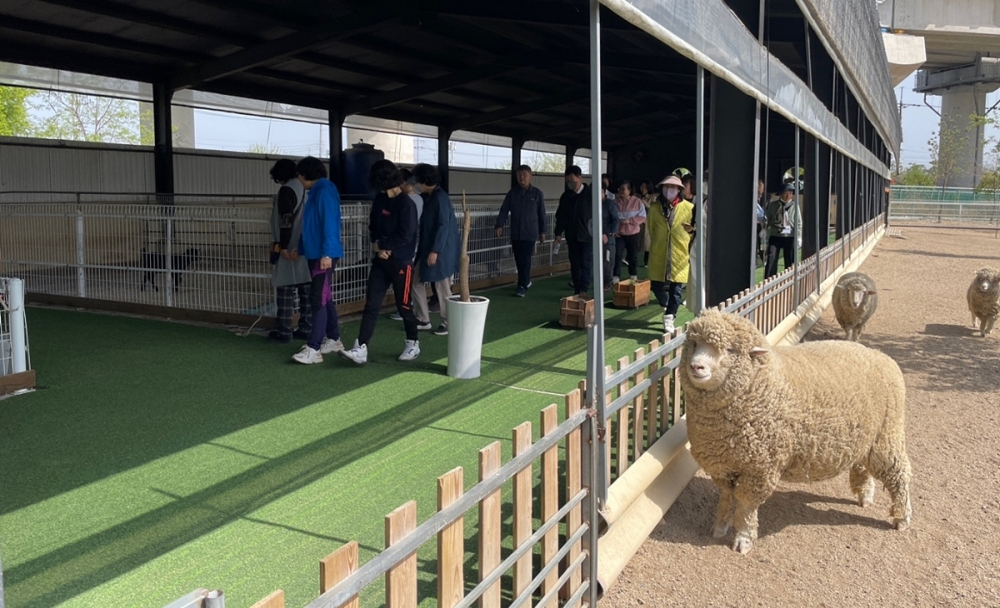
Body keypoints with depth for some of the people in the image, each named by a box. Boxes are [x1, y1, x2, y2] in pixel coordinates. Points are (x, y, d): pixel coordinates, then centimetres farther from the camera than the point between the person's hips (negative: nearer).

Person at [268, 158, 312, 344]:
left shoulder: (287, 190, -10)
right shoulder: (306, 188, 15)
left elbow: (286, 220, -18)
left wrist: (283, 246, -17)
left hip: (291, 248, -8)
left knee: (285, 292, -4)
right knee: (307, 291, 9)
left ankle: (283, 332, -1)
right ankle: (306, 329, 12)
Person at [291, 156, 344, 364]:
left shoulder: (325, 191, -14)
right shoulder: (315, 192, 16)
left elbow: (330, 224, -21)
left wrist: (327, 253, -25)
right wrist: (301, 247, 23)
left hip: (324, 255, -10)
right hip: (315, 253, 10)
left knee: (318, 299, -11)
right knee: (325, 297, 15)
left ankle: (313, 348, -12)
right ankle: (333, 339, 25)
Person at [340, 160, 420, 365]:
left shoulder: (406, 204, -15)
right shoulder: (380, 199, 7)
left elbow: (405, 236, -20)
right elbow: (373, 226, 14)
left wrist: (381, 245, -9)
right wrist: (377, 247, -5)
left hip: (401, 263, -6)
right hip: (380, 261, 6)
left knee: (404, 305, 6)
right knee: (371, 304, -1)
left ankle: (413, 344, 26)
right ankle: (361, 349, -3)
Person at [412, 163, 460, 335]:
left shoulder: (440, 197, -16)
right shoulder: (427, 197, 11)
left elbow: (444, 225, -21)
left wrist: (435, 250, -22)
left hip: (442, 250, -9)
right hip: (427, 248, 9)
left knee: (442, 286, 1)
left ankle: (448, 323, 15)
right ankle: (424, 319, 20)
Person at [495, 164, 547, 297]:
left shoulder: (537, 194, 0)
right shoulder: (512, 193, 5)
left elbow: (541, 214, 4)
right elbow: (504, 210, 3)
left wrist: (542, 231, 5)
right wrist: (499, 225, -10)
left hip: (530, 233, -3)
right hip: (515, 233, 3)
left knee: (525, 260, -6)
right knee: (518, 260, 10)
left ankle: (522, 286, 1)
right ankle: (526, 281, 29)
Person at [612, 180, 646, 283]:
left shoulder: (637, 201, -3)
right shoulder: (615, 202, 2)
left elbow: (642, 216, -6)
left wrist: (629, 221, -17)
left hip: (633, 233, -1)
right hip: (619, 233, 1)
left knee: (633, 256, 10)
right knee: (618, 255, -6)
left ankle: (633, 275, 25)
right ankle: (616, 276, -3)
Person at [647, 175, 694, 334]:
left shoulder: (688, 208, -7)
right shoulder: (654, 207, -2)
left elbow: (696, 229, 4)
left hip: (679, 255, -2)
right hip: (658, 255, 2)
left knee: (676, 289, 0)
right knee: (656, 286, 6)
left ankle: (669, 318, 12)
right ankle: (668, 307, 35)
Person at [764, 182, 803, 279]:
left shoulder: (794, 206, 3)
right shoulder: (772, 205, 5)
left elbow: (798, 223, 2)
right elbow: (767, 219, 6)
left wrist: (798, 238, -5)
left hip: (789, 237, 1)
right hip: (775, 236, 0)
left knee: (790, 262, 7)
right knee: (771, 258, -12)